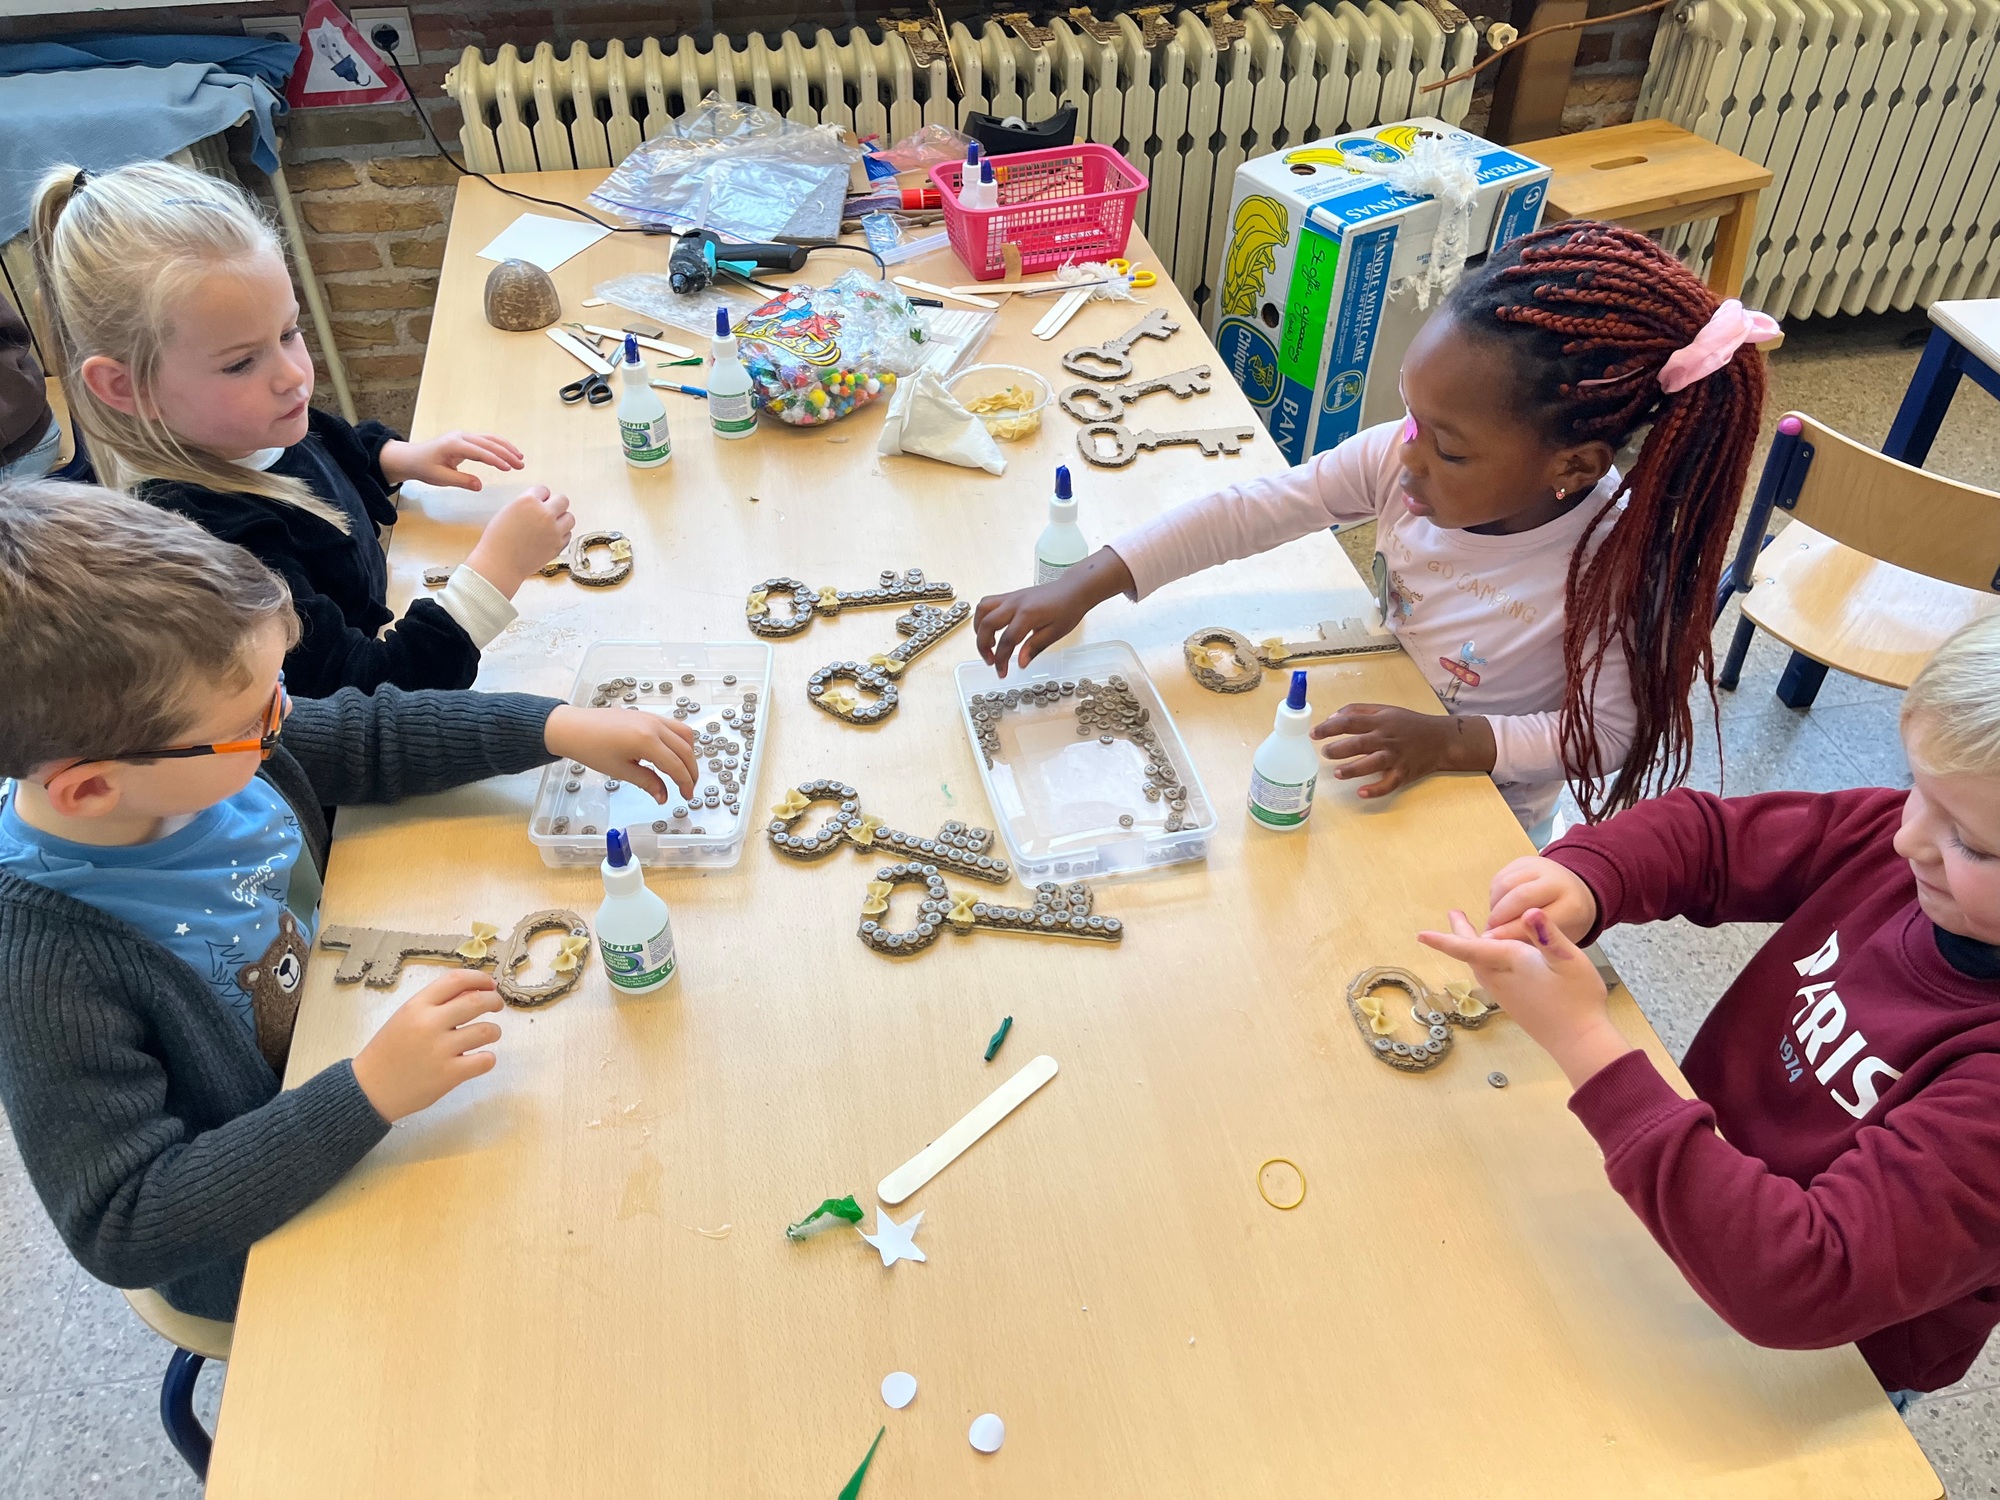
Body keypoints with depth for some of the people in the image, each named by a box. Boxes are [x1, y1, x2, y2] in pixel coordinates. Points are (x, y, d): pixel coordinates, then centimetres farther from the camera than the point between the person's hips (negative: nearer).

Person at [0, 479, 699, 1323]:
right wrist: (369, 1092, -41)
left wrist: (557, 728, -10)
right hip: (265, 1238, -6)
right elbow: (122, 1230, -31)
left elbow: (369, 737, 1)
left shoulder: (211, 752, -17)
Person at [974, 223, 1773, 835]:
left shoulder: (1611, 565, -32)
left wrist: (1450, 741, -35)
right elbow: (1248, 512, -22)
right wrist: (1082, 587, -27)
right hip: (1378, 734, 5)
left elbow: (1607, 733, -21)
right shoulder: (1403, 460, -21)